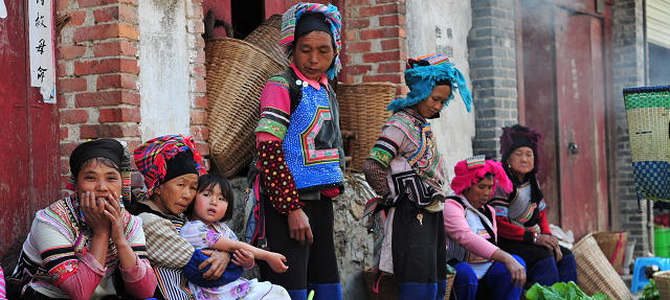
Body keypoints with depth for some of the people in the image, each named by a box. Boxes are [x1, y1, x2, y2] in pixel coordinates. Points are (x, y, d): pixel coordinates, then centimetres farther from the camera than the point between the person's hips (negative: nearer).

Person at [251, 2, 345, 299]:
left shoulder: (327, 92, 14)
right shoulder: (281, 86, -9)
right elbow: (268, 150, -16)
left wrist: (332, 189, 15)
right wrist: (293, 208, -20)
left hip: (320, 203, 8)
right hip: (287, 203, -8)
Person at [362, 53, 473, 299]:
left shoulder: (423, 125, 16)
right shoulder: (400, 124, -12)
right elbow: (372, 167, -21)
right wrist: (392, 197, -9)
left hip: (431, 215, 10)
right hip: (411, 216, -10)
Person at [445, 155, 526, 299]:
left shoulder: (489, 211, 21)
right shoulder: (451, 206, -6)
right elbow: (466, 238, -26)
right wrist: (506, 258, -36)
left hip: (487, 280, 7)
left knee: (517, 263, -18)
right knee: (465, 272, -38)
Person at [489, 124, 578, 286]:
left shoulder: (532, 182, 13)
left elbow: (541, 215, 16)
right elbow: (499, 225, -20)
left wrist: (548, 237, -5)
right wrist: (535, 237, -22)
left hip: (532, 241, 8)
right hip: (506, 242, -8)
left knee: (566, 256, -7)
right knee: (544, 258, -27)